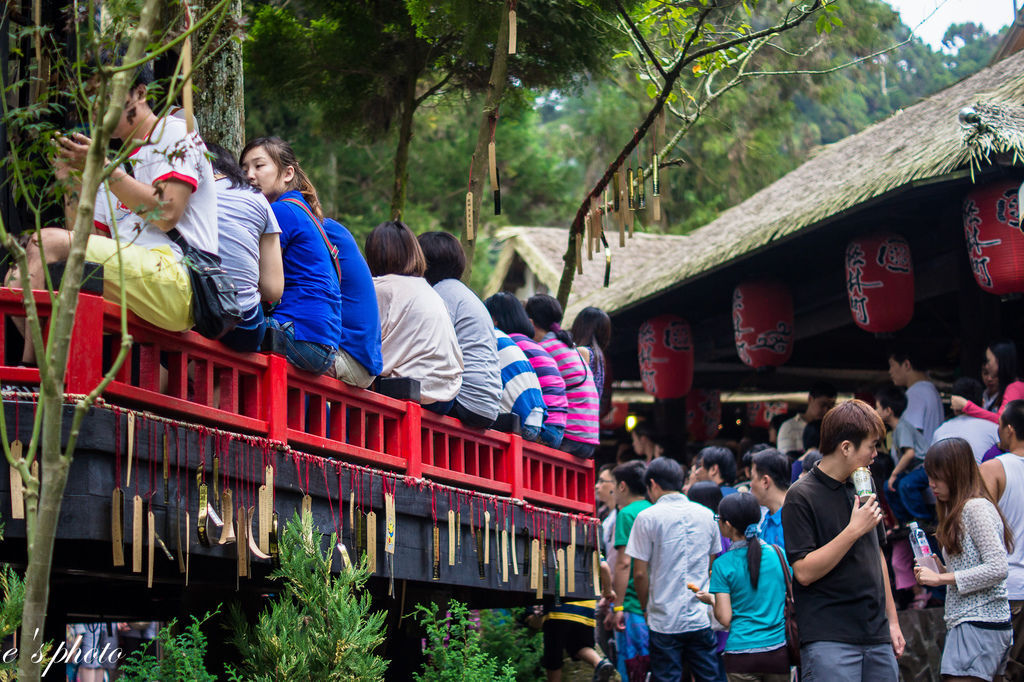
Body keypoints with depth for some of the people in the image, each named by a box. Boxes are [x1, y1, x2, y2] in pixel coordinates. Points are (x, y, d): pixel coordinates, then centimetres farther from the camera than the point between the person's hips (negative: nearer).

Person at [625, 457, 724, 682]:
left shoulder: (647, 517, -7)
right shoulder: (706, 515, 7)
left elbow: (640, 573, -8)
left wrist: (645, 608, 6)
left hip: (665, 620, -4)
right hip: (701, 619, 4)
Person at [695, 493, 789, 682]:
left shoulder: (722, 564, -7)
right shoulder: (778, 554, 1)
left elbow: (725, 618, -8)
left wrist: (710, 600, 10)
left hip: (741, 654, -3)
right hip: (778, 652, 3)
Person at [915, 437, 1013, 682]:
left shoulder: (976, 508, -10)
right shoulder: (960, 509, 20)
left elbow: (997, 569, -17)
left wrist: (942, 578, -13)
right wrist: (940, 570, 6)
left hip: (979, 624, -10)